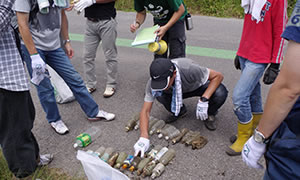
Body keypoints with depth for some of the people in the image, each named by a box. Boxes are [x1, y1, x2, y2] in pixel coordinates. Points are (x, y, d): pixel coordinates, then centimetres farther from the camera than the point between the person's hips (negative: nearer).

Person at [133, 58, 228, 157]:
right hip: (178, 92, 3)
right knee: (159, 94, -29)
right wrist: (144, 137, -39)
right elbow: (145, 111, -26)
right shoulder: (152, 83, -31)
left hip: (198, 85, -2)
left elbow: (218, 76, -30)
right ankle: (179, 111, 3)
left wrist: (203, 100, -41)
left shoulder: (188, 69, -42)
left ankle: (209, 114, 1)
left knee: (220, 93, -33)